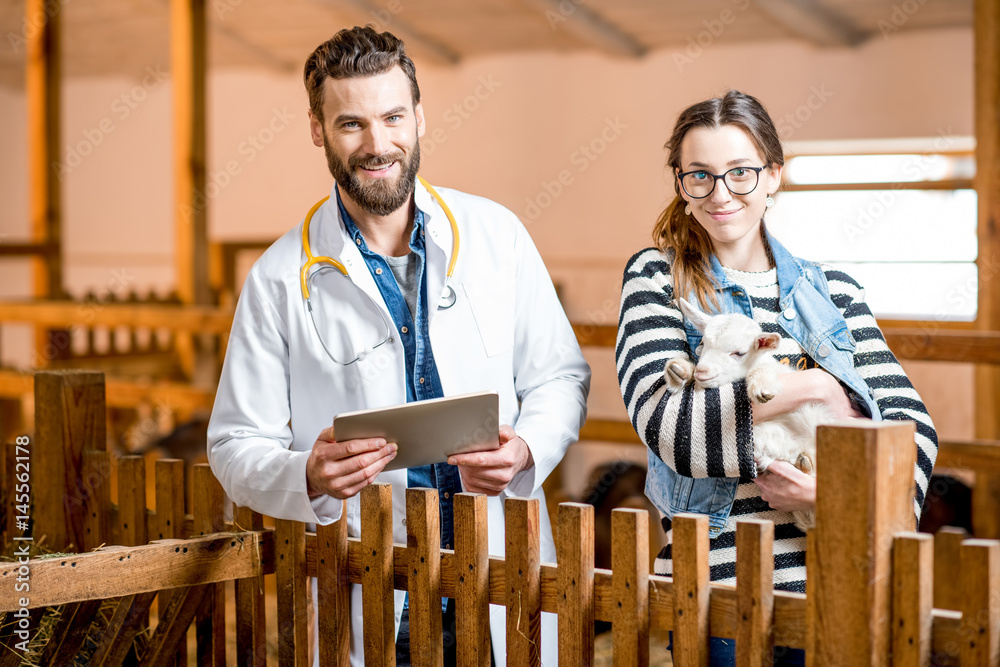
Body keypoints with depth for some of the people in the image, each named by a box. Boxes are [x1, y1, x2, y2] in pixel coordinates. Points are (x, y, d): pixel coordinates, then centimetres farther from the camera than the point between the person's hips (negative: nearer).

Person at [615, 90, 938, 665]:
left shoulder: (830, 288, 10)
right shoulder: (657, 278, 2)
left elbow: (911, 420, 3)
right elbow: (664, 423, -13)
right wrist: (813, 388, -12)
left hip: (835, 580, 3)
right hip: (718, 583, -3)